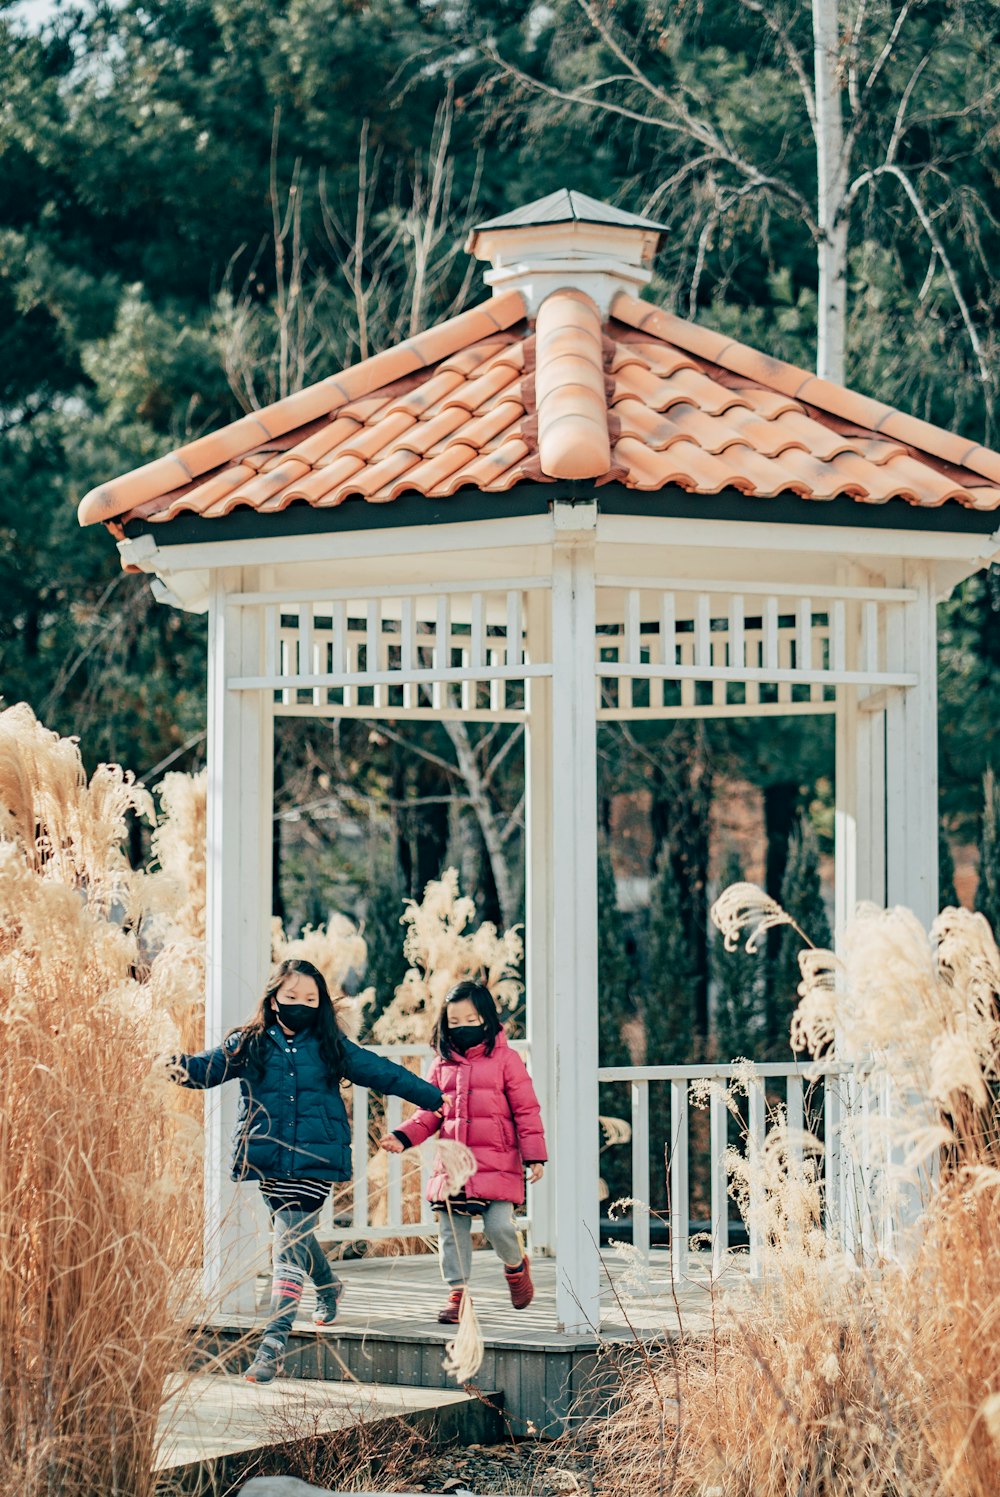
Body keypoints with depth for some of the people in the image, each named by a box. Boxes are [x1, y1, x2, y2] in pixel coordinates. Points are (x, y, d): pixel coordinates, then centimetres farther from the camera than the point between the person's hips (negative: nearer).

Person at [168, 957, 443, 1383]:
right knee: (296, 1238, 19)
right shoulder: (249, 1045, 5)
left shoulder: (331, 1047, 5)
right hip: (266, 1161, 2)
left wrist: (437, 1099, 14)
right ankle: (328, 1288, 52)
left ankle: (272, 1346, -15)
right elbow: (213, 1064, -8)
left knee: (290, 1247, -13)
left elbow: (384, 1073, 11)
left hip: (315, 1161, -2)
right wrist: (186, 1068, -31)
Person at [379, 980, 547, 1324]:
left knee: (499, 1225, -12)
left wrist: (534, 1155, -4)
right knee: (452, 1231, 2)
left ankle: (515, 1264, 20)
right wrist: (403, 1137, -3)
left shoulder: (505, 1060, 1)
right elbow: (429, 1114, 14)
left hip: (497, 1165, -4)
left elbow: (526, 1110, 1)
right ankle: (458, 1293, 11)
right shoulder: (442, 1065, 12)